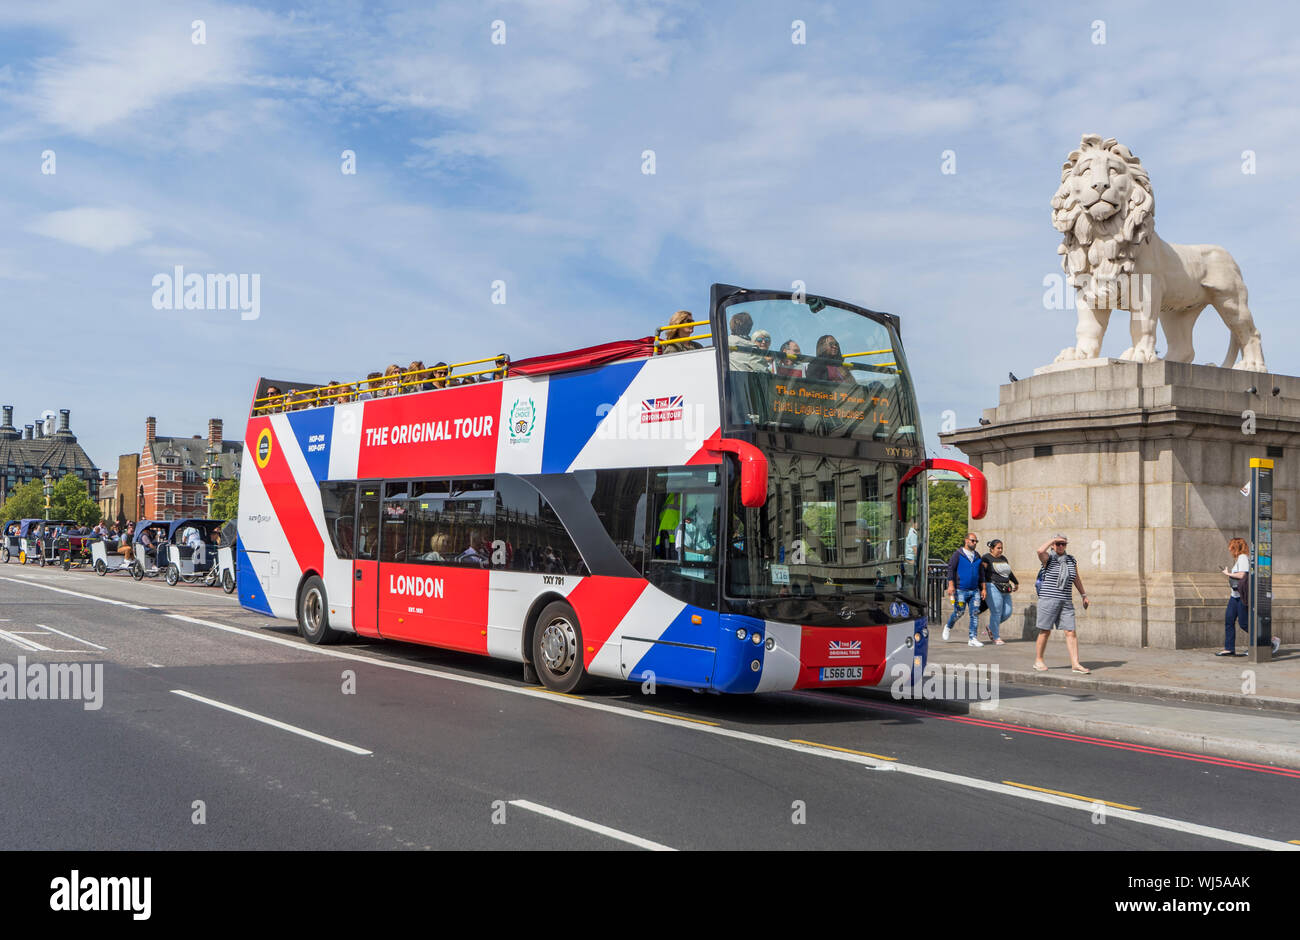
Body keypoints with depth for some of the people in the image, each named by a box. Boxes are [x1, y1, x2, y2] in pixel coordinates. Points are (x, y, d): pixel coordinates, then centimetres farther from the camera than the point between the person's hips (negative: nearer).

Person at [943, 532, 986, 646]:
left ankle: (973, 639, -1)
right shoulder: (958, 554, -2)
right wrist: (951, 585, -16)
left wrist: (983, 589, 14)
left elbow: (981, 574, 19)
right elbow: (950, 569, -7)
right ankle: (948, 627, 29)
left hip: (974, 590, 5)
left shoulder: (977, 557, 14)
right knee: (958, 613, -1)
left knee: (975, 613, -4)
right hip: (960, 590, -5)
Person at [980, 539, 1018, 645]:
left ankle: (991, 627, 24)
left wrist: (1016, 583, 41)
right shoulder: (987, 558, -6)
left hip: (1005, 590, 8)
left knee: (1007, 612, 3)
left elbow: (1009, 572, 31)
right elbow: (981, 573, -16)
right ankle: (996, 638, 0)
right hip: (993, 588, -8)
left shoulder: (1003, 558, 17)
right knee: (996, 613, -8)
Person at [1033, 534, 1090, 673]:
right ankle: (1038, 661, 14)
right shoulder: (1048, 558, -3)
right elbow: (1040, 551, -26)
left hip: (1066, 602, 5)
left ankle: (1075, 664, -2)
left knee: (1071, 632, -2)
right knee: (1045, 632, 2)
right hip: (1048, 600, -5)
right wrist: (1053, 539, -15)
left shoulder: (1071, 560, 13)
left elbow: (1076, 579, 24)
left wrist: (1084, 595, 26)